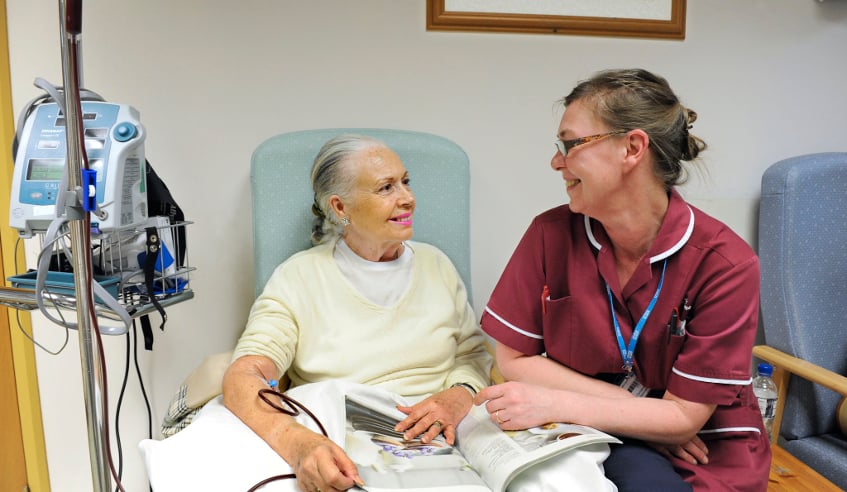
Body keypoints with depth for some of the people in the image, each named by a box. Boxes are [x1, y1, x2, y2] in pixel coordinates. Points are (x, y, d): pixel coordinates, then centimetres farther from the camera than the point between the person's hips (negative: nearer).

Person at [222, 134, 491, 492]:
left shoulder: (435, 265, 11)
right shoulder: (298, 278, -2)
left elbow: (476, 356, 13)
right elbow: (242, 378, -14)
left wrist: (457, 397, -12)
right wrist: (300, 444, -34)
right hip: (343, 459, -1)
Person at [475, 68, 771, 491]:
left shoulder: (723, 263, -17)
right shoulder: (551, 234, -10)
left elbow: (684, 418, -14)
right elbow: (513, 359, -5)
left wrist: (552, 404, -25)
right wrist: (638, 412, -12)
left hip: (705, 458, 0)